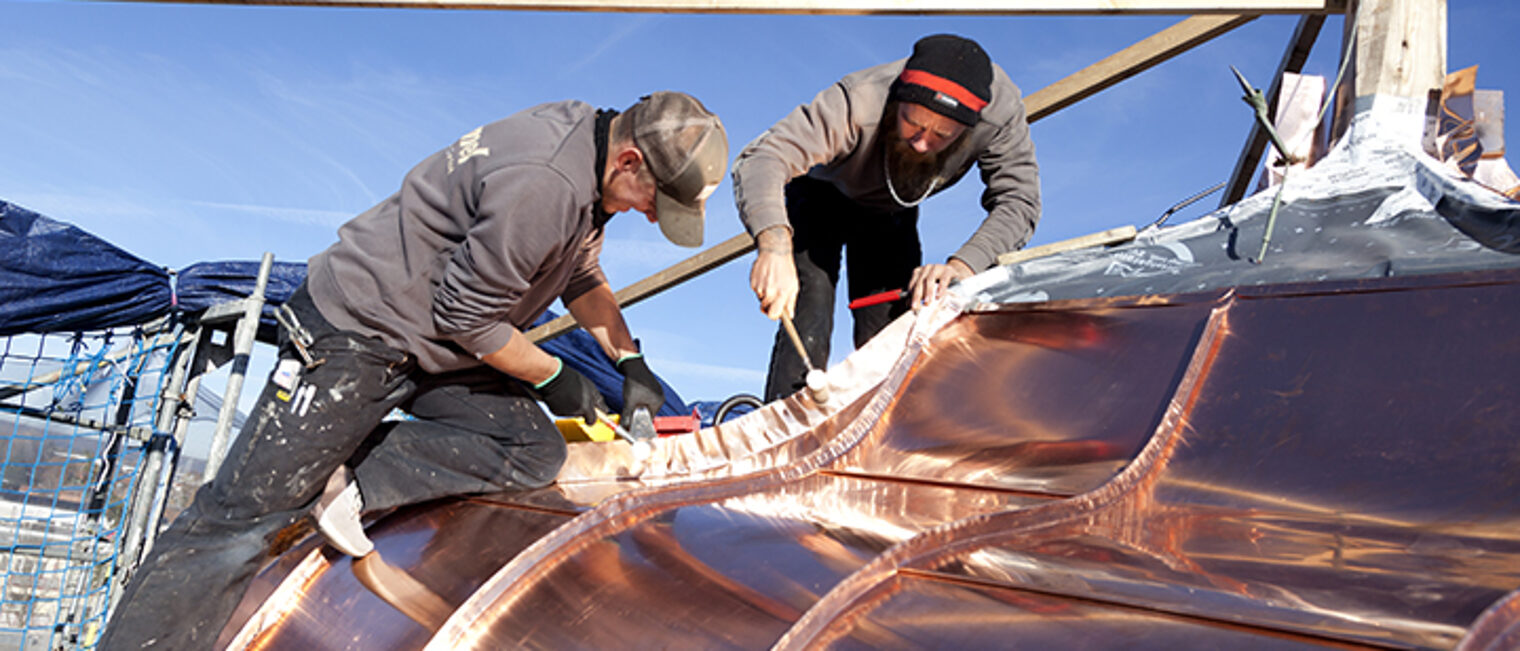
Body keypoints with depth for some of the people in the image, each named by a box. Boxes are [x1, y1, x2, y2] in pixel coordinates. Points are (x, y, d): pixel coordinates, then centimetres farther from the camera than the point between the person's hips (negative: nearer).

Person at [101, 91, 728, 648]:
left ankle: (345, 482, -9)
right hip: (357, 332, -9)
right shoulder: (542, 186, -29)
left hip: (434, 348, 9)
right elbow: (466, 315, -21)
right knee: (243, 516, -8)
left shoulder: (590, 142, 2)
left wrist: (630, 361, 11)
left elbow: (581, 273, 17)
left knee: (534, 451, -5)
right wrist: (553, 379, -7)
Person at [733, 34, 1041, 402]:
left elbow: (1017, 200, -33)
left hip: (892, 212, 3)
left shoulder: (1001, 109, -32)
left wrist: (961, 267, -52)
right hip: (822, 195, -3)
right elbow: (760, 161, -50)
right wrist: (774, 246, -69)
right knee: (807, 333, -19)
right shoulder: (860, 104, -42)